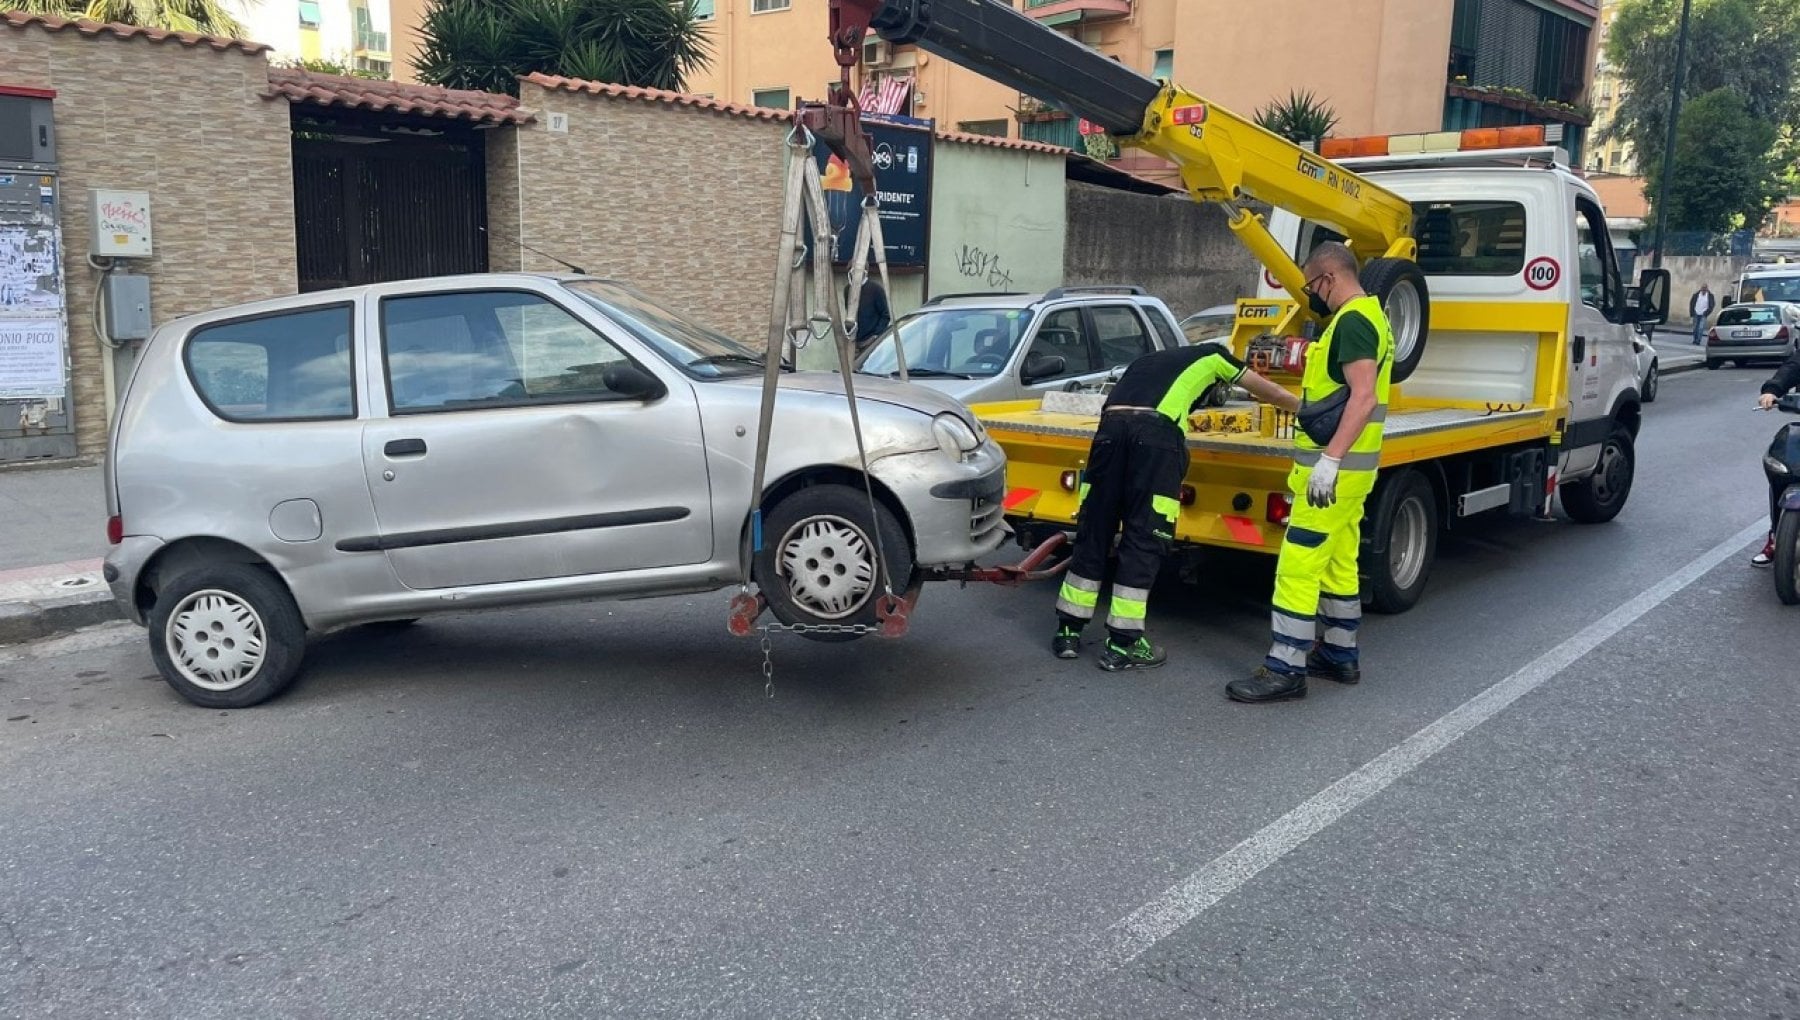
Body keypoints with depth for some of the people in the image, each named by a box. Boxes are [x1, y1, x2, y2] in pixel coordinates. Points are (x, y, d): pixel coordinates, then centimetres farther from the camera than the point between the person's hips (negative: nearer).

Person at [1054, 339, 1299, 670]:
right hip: (1158, 433, -4)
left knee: (1092, 532, 11)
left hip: (1111, 426, 5)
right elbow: (1268, 393, 39)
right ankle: (1122, 645, 4)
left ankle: (1068, 631, 18)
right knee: (1144, 540, 2)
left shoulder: (1145, 362, 38)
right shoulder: (1211, 356, 28)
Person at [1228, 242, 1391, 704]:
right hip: (1348, 468, 11)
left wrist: (1329, 459, -30)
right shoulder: (1370, 316, 17)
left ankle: (1285, 670, -6)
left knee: (1298, 566, -9)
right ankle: (1340, 656, 26)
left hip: (1336, 469, -11)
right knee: (1339, 565, 17)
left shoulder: (1352, 321, -16)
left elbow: (1364, 397, -26)